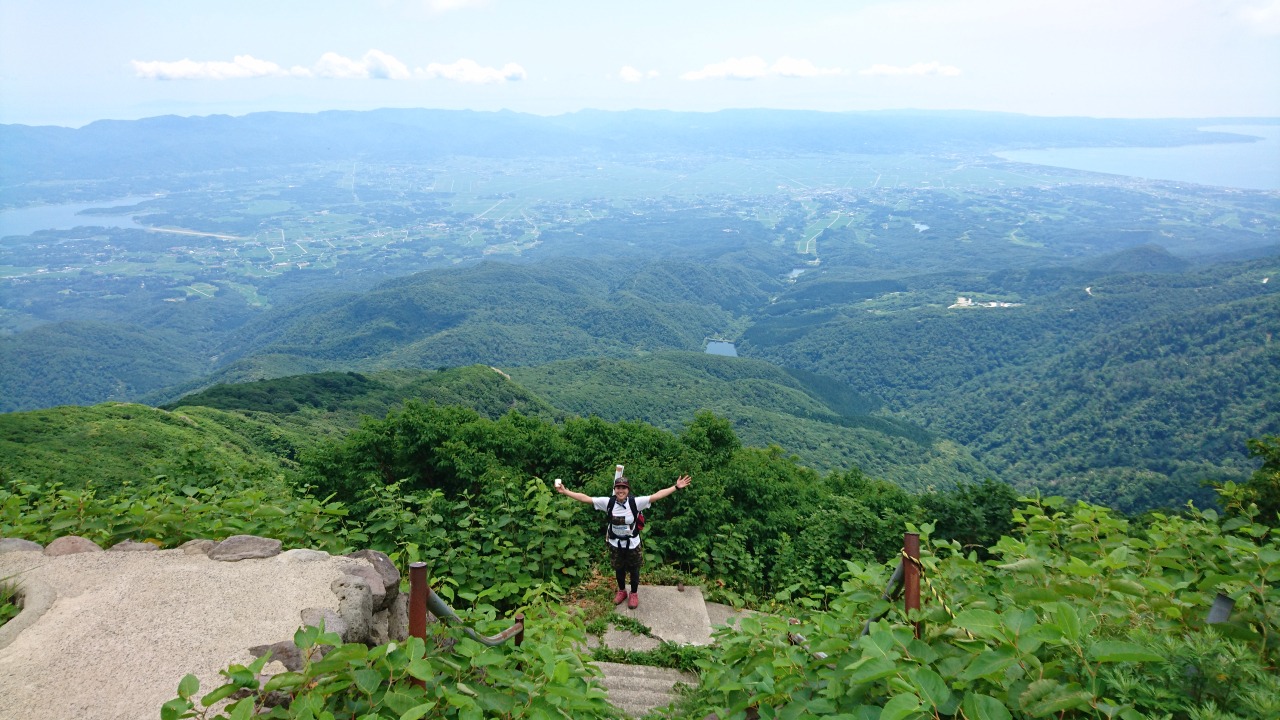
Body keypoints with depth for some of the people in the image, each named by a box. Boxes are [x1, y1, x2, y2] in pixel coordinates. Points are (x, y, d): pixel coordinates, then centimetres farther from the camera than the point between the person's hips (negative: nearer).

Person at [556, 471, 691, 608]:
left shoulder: (636, 502, -21)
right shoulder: (608, 502, -17)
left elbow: (657, 495, -23)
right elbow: (585, 498, -16)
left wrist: (676, 487, -29)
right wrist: (565, 491, -21)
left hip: (632, 543, -1)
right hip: (615, 544, 1)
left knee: (634, 569, 16)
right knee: (618, 569, 22)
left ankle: (634, 593, 42)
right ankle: (621, 591, 48)